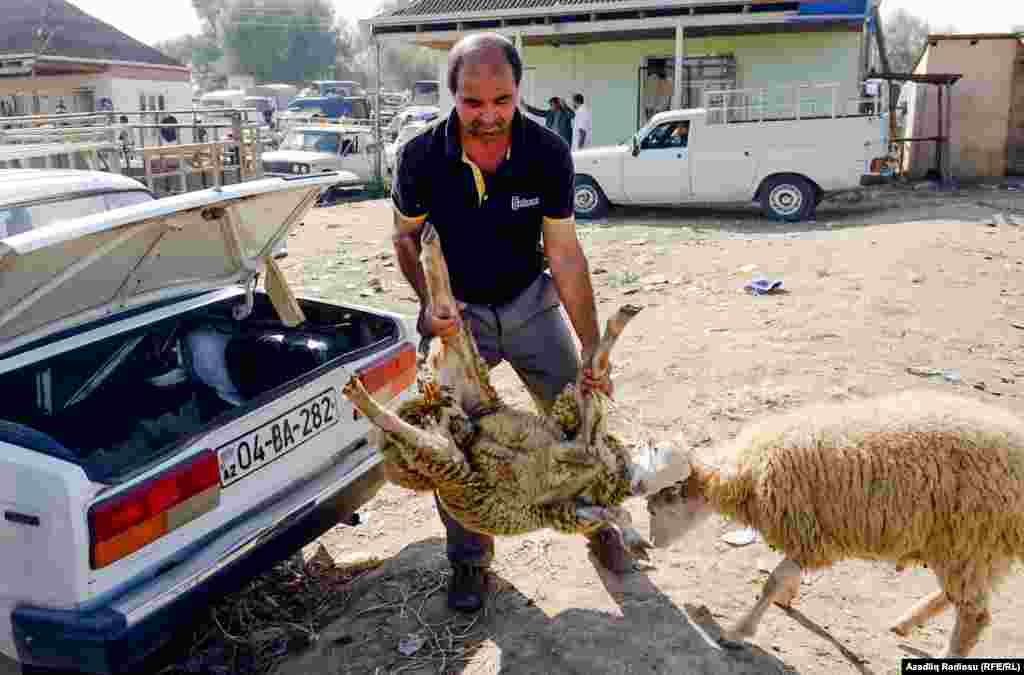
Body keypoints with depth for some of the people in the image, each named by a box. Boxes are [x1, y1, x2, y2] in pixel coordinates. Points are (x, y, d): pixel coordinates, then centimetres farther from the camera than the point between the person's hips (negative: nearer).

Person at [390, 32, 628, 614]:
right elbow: (406, 237, -2)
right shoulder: (422, 157, -19)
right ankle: (469, 558, 21)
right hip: (457, 310, 0)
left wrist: (593, 352, -16)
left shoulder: (548, 154, -18)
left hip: (530, 303, 1)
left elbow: (565, 255, -15)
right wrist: (430, 301, -21)